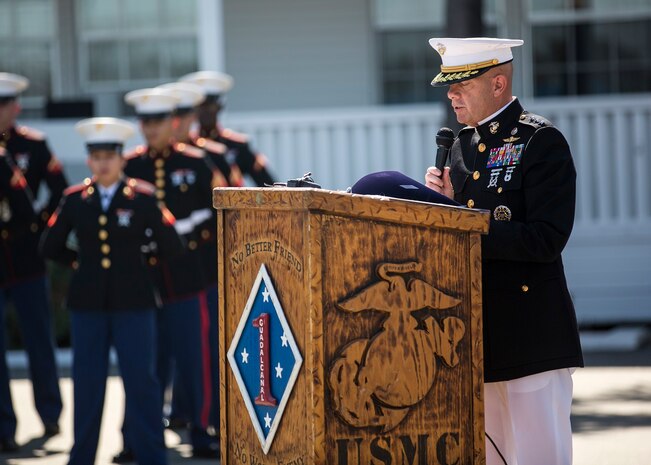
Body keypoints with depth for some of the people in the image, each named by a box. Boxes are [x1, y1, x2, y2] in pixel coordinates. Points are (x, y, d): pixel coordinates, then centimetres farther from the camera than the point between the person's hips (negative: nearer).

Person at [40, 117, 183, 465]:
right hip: (87, 303, 2)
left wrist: (135, 256, 9)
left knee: (141, 381, -2)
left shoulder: (142, 197, -2)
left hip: (133, 302, -2)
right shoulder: (74, 199, 4)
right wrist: (82, 260, 9)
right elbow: (51, 248, 13)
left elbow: (171, 248, -1)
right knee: (87, 383, 5)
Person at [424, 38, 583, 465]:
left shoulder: (542, 141, -9)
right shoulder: (463, 145, 15)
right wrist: (446, 201, -1)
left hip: (531, 331, -8)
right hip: (478, 333, 8)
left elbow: (547, 238, -18)